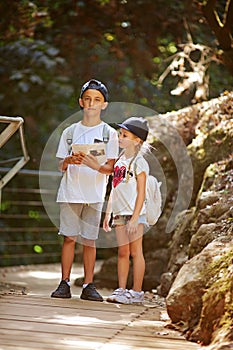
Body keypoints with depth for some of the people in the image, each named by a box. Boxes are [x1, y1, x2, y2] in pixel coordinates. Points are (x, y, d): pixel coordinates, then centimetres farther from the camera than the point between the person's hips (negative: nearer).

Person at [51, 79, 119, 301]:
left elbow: (110, 168, 0)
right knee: (69, 237, -3)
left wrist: (95, 165, -21)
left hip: (94, 195, -1)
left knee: (89, 240, 0)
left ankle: (88, 286, 5)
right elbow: (61, 165, 11)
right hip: (70, 192, 1)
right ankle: (64, 284, 2)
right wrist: (69, 161, -12)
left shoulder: (109, 133, 7)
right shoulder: (70, 131, 12)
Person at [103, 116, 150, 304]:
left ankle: (137, 292, 0)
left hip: (134, 213, -7)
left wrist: (134, 218, -17)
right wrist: (108, 213, 16)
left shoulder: (139, 162, -8)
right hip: (120, 213, 7)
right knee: (122, 252, 8)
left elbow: (141, 193, -12)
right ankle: (121, 290, 12)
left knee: (135, 252, -3)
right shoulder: (120, 160, 14)